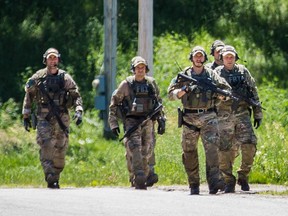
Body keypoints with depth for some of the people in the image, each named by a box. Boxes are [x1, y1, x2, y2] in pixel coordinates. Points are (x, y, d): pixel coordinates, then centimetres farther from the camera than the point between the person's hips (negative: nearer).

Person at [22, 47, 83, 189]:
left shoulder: (65, 78, 4)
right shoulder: (37, 78, 4)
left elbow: (76, 96, 3)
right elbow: (28, 97, 12)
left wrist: (78, 111, -14)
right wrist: (26, 116, 9)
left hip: (61, 118, 1)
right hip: (44, 119, -1)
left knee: (60, 150, 2)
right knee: (46, 147, -16)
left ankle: (56, 177, 16)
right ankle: (51, 179, -21)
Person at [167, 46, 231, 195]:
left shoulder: (211, 75, 9)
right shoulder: (184, 75, 7)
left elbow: (227, 90, 9)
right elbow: (171, 94, 3)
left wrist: (219, 94, -12)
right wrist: (184, 90, -14)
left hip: (208, 117, -1)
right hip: (189, 118, 1)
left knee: (212, 147, -17)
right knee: (189, 153, 3)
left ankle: (214, 181, -24)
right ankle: (193, 185, 13)